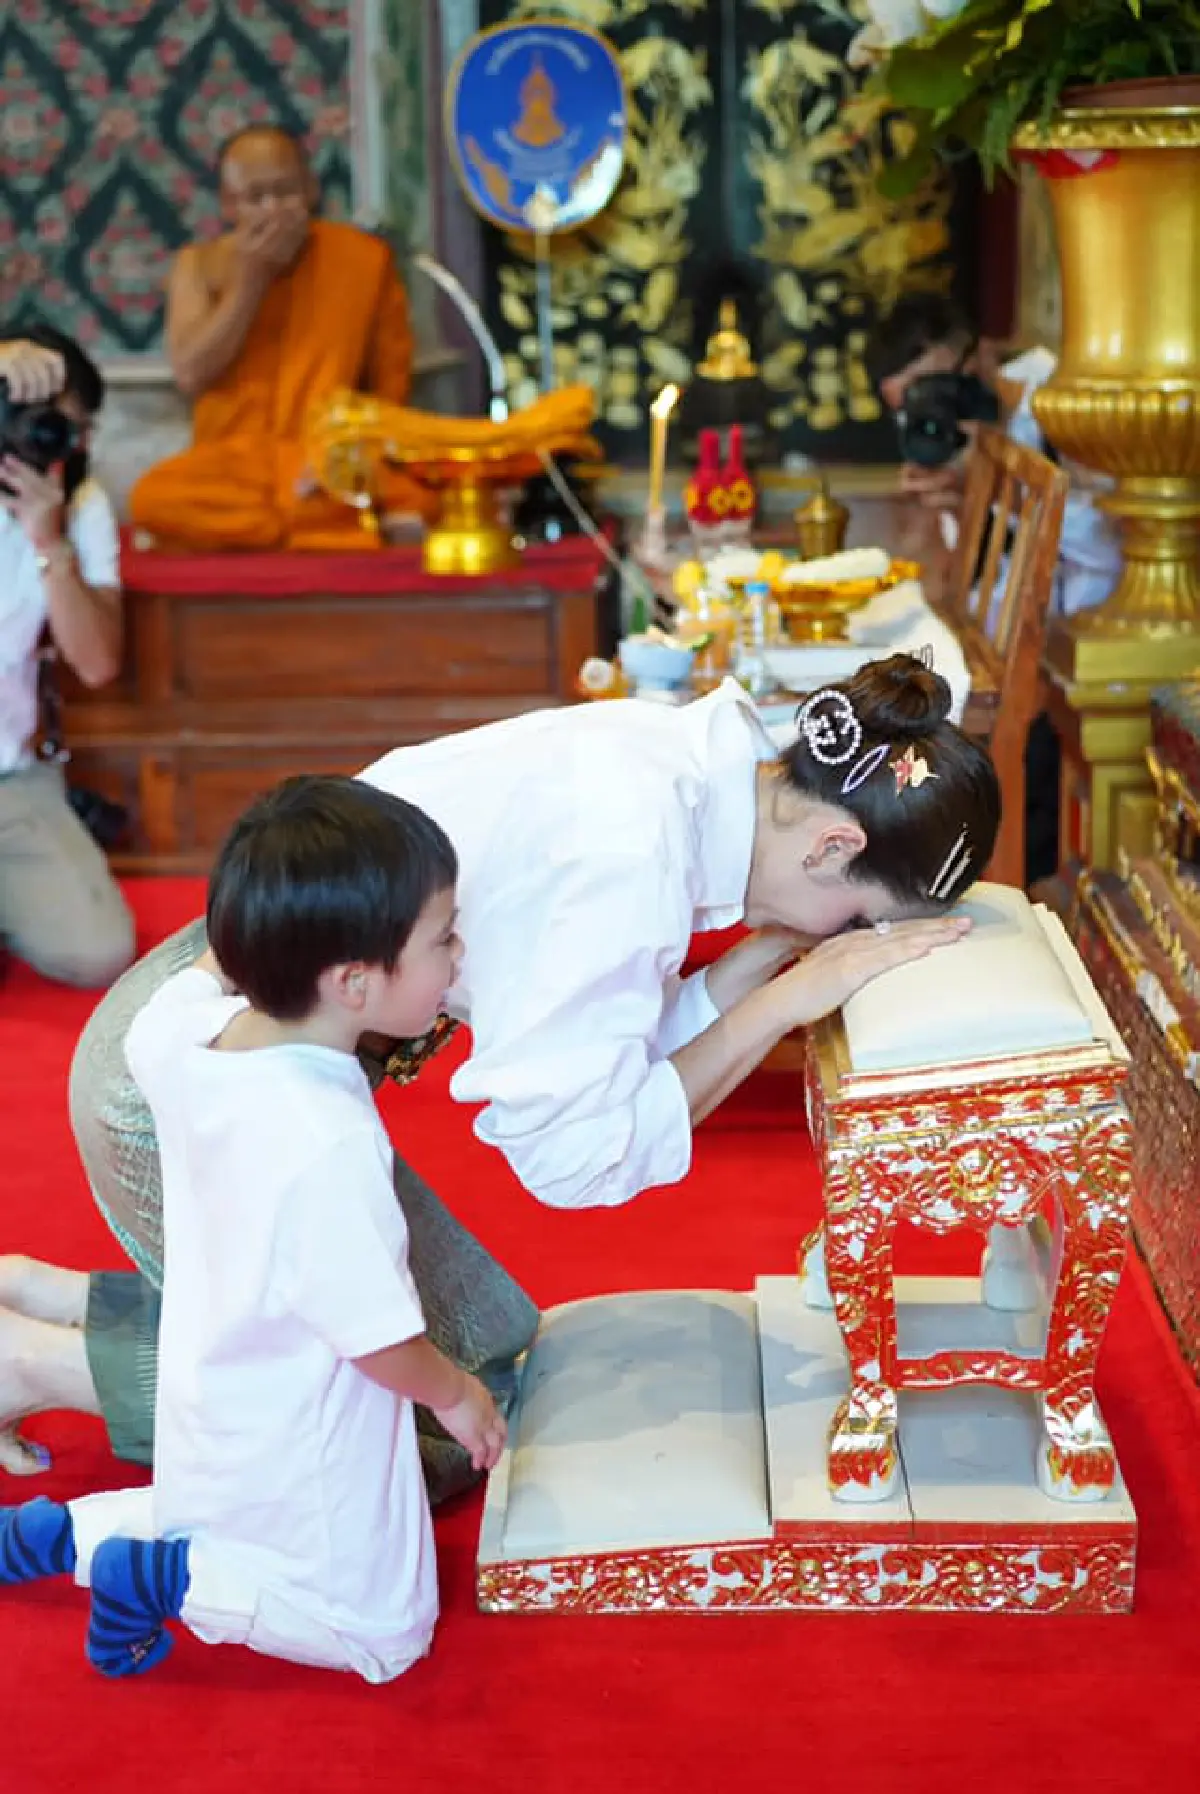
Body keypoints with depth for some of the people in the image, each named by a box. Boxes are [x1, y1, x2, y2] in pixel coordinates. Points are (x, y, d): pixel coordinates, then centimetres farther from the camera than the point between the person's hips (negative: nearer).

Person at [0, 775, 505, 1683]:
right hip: (296, 1454, -7)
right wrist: (456, 1396, -5)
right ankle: (163, 1576, 2)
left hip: (210, 1422, 7)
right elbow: (382, 1341, -24)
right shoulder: (327, 1146, -38)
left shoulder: (181, 1030, -18)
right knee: (383, 1634, 15)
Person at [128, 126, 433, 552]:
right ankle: (337, 531, -19)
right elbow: (190, 375, -7)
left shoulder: (364, 259, 2)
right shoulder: (200, 265, 6)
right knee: (152, 498, -32)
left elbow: (390, 387, 4)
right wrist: (249, 280, -11)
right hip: (231, 467, 2)